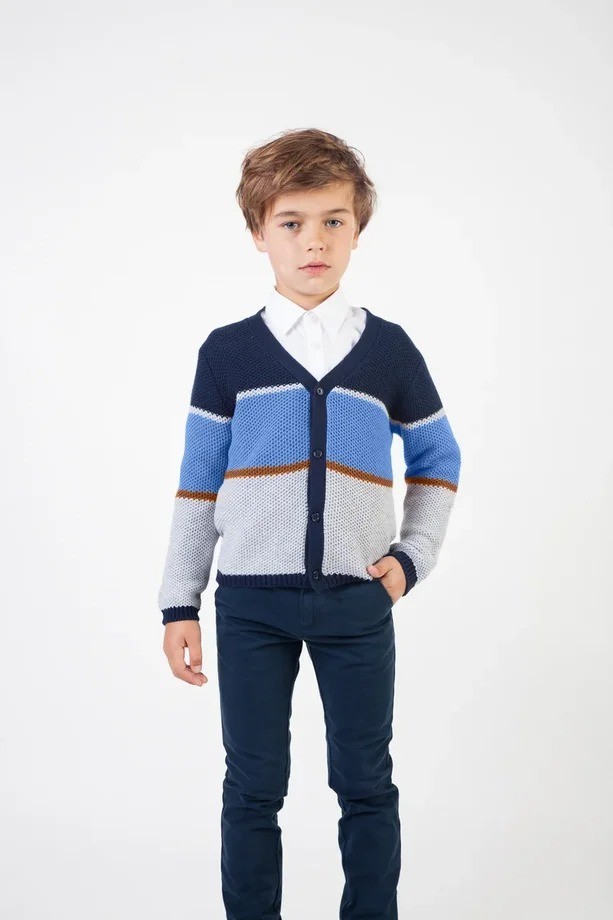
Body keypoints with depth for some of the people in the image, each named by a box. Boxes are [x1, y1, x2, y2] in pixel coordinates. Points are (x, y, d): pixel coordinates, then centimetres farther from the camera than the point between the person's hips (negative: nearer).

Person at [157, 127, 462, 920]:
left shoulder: (389, 349, 2)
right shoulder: (227, 353, 0)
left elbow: (438, 460, 14)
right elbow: (198, 483, 4)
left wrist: (413, 557, 2)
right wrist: (179, 602, 3)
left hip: (358, 601, 1)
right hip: (251, 600, 0)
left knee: (366, 785, 10)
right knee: (253, 787, 9)